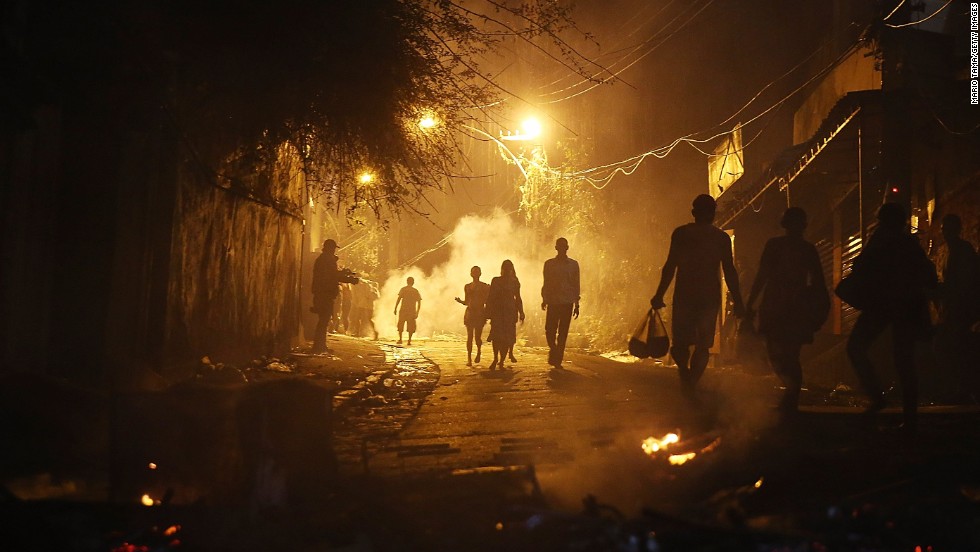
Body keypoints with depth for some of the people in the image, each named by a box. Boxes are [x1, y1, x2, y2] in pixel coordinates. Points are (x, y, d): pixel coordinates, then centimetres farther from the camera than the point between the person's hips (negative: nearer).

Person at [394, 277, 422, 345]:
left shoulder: (403, 289, 3)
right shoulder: (416, 291, 8)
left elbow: (399, 299, -9)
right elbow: (419, 303, 3)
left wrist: (395, 308, -7)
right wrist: (417, 313, 6)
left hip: (403, 310, -1)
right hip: (412, 311, 1)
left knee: (400, 325, 10)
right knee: (411, 326, 7)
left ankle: (400, 339, 4)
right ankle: (409, 340, 1)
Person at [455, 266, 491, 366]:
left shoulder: (485, 286, 4)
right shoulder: (467, 287, 11)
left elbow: (487, 302, 5)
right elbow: (466, 302, 14)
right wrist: (460, 301, -6)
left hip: (480, 313, -2)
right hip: (470, 312, 2)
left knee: (477, 337, -5)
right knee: (469, 336, -4)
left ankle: (478, 351, 26)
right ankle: (469, 359, 0)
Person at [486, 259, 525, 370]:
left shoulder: (515, 282, 10)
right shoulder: (495, 281, 7)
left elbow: (518, 298, 15)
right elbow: (490, 297, 5)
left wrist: (521, 312, 8)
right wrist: (489, 311, -2)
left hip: (510, 312, 1)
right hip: (497, 311, -1)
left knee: (507, 338, -4)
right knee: (496, 336, -10)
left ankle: (501, 362, 3)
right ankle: (495, 359, 8)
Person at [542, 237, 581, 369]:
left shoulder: (573, 264, 8)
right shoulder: (549, 264, 8)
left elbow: (576, 285, 9)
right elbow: (546, 283, 11)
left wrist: (576, 305, 6)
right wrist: (544, 299, 1)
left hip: (567, 303, 0)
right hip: (553, 302, 0)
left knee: (563, 332, -1)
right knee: (549, 330, -6)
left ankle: (558, 359, 6)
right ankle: (553, 350, 21)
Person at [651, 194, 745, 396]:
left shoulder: (680, 233, -1)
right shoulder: (722, 238, 2)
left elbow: (670, 267, -4)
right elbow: (729, 273, 2)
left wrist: (659, 295, 2)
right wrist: (738, 302, 8)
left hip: (684, 295, -1)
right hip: (710, 296, 1)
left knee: (680, 342, 9)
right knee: (702, 345, 11)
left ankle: (685, 374, -17)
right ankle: (691, 382, 0)